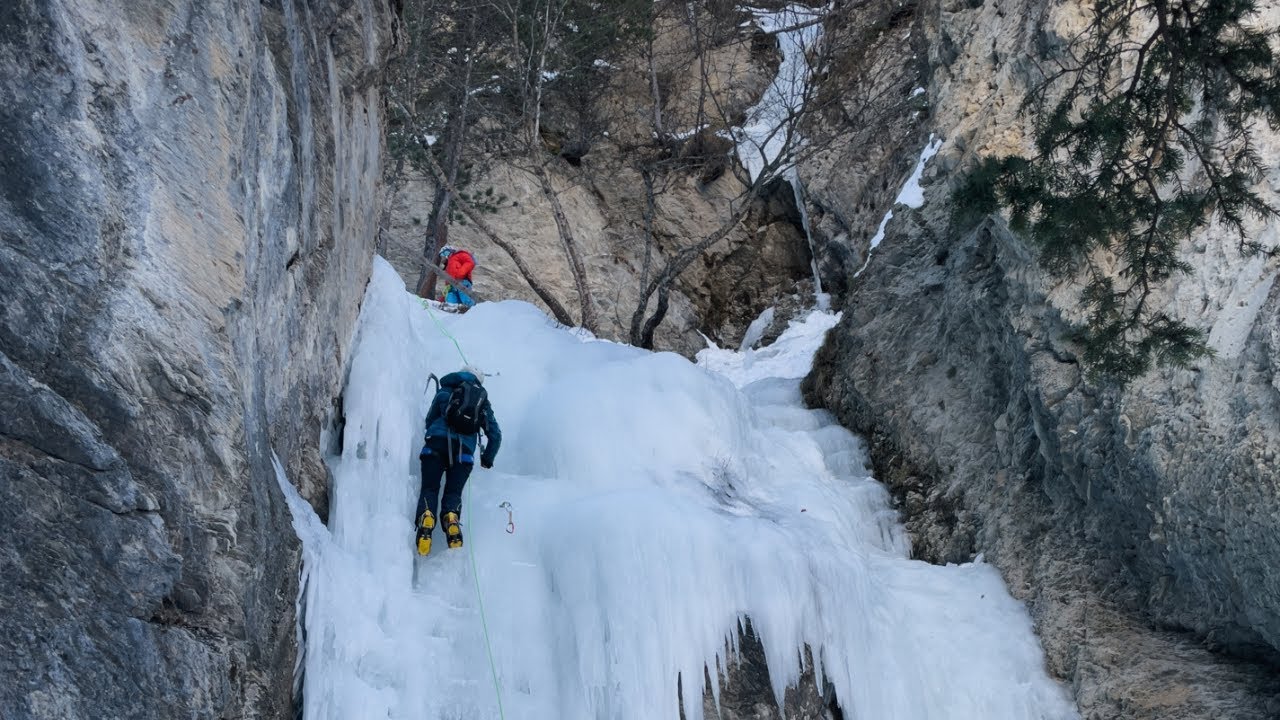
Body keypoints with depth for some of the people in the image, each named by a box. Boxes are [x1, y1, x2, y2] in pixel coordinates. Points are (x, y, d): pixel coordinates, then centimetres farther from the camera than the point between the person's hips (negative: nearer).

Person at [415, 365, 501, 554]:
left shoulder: (445, 391, 22)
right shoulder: (483, 402, 25)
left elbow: (429, 420, 26)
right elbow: (496, 435, 23)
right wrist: (487, 459, 38)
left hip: (436, 444, -1)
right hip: (464, 450, 1)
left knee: (429, 489, 0)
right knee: (453, 493, 5)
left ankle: (426, 518, -28)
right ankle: (451, 517, -26)